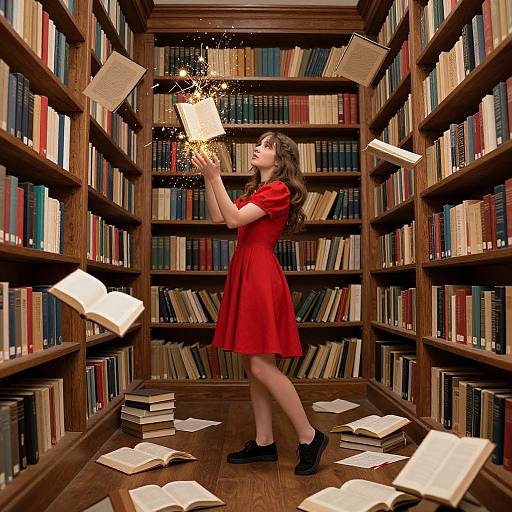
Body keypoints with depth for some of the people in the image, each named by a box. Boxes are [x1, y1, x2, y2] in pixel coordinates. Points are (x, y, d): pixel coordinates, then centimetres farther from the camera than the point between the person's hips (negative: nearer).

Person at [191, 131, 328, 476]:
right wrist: (207, 178, 12)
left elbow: (234, 219, -16)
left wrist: (215, 177, -14)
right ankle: (264, 442, 19)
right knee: (252, 365, 10)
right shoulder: (256, 191, 22)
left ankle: (310, 437, 4)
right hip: (245, 273, 9)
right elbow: (219, 217, 17)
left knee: (262, 365, -10)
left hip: (261, 276, -9)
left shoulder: (278, 189, -6)